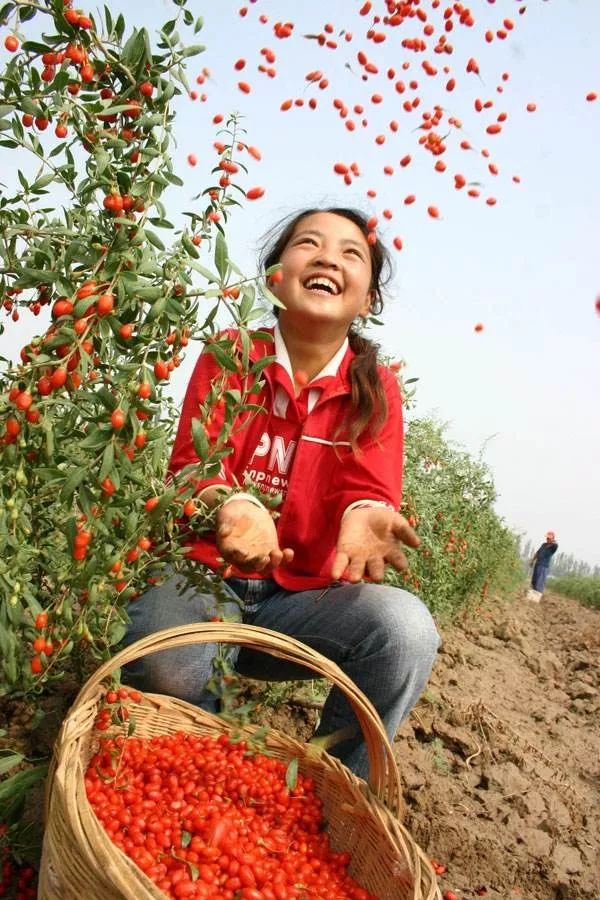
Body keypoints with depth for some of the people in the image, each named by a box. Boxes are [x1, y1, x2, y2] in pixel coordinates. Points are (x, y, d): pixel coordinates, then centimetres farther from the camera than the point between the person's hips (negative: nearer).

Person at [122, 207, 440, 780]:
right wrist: (235, 505, -35)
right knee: (164, 663, -35)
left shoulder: (375, 391, 3)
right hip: (206, 574, -1)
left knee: (406, 625, -28)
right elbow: (192, 466, -11)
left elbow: (368, 489, -7)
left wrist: (364, 516, -33)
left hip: (302, 599, 2)